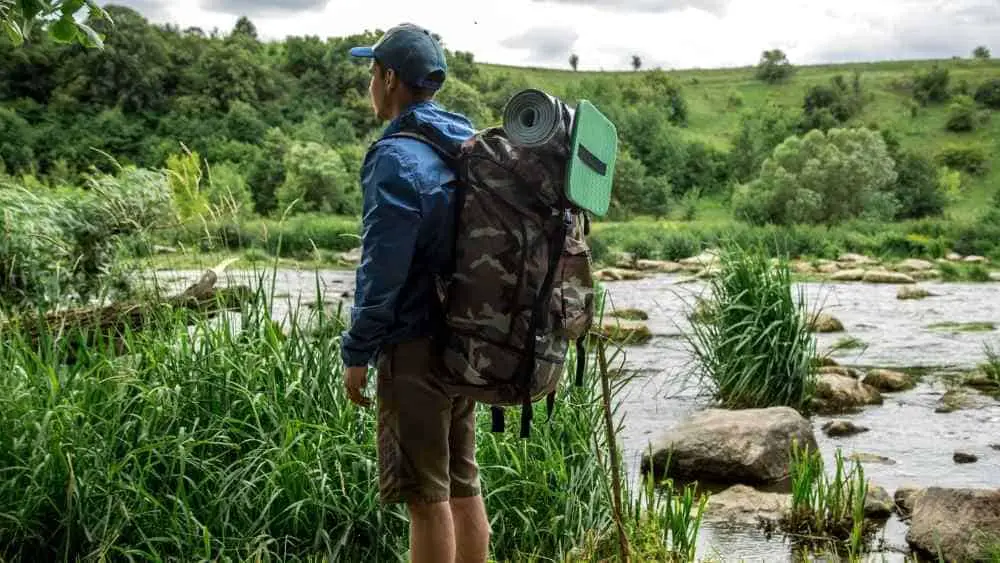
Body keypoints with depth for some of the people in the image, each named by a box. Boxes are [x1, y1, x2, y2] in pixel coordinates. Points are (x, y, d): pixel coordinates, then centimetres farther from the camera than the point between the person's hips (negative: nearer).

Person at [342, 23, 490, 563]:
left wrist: (357, 352, -10)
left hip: (415, 348, -9)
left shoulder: (397, 158, -16)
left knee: (426, 496, 1)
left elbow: (382, 269, -19)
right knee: (462, 485, 17)